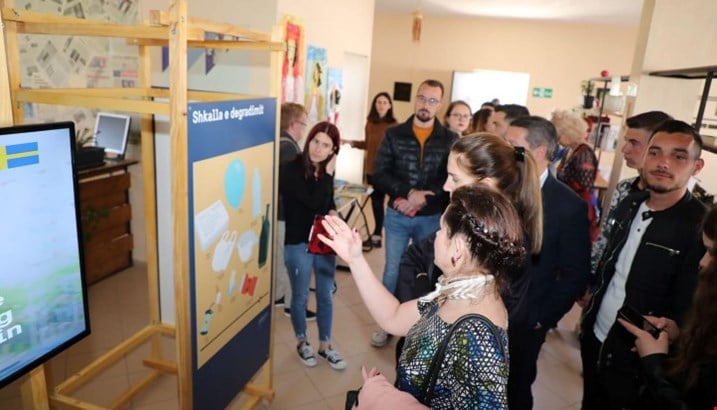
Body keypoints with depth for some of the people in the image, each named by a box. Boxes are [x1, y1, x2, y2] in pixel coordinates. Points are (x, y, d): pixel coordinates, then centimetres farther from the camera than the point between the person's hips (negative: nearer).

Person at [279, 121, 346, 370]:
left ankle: (325, 346, 30)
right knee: (300, 297, 11)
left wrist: (333, 211, -3)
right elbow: (314, 203, -23)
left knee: (325, 296, 14)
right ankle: (302, 342, 34)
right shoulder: (291, 170, -15)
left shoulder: (326, 169, 2)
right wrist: (327, 175, -18)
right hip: (298, 243, -5)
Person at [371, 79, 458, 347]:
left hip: (432, 219, 0)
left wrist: (422, 200, -19)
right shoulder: (394, 134, -1)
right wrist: (409, 193, -20)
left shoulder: (450, 140, -4)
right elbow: (379, 175, -7)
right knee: (392, 271, 10)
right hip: (397, 216, 1)